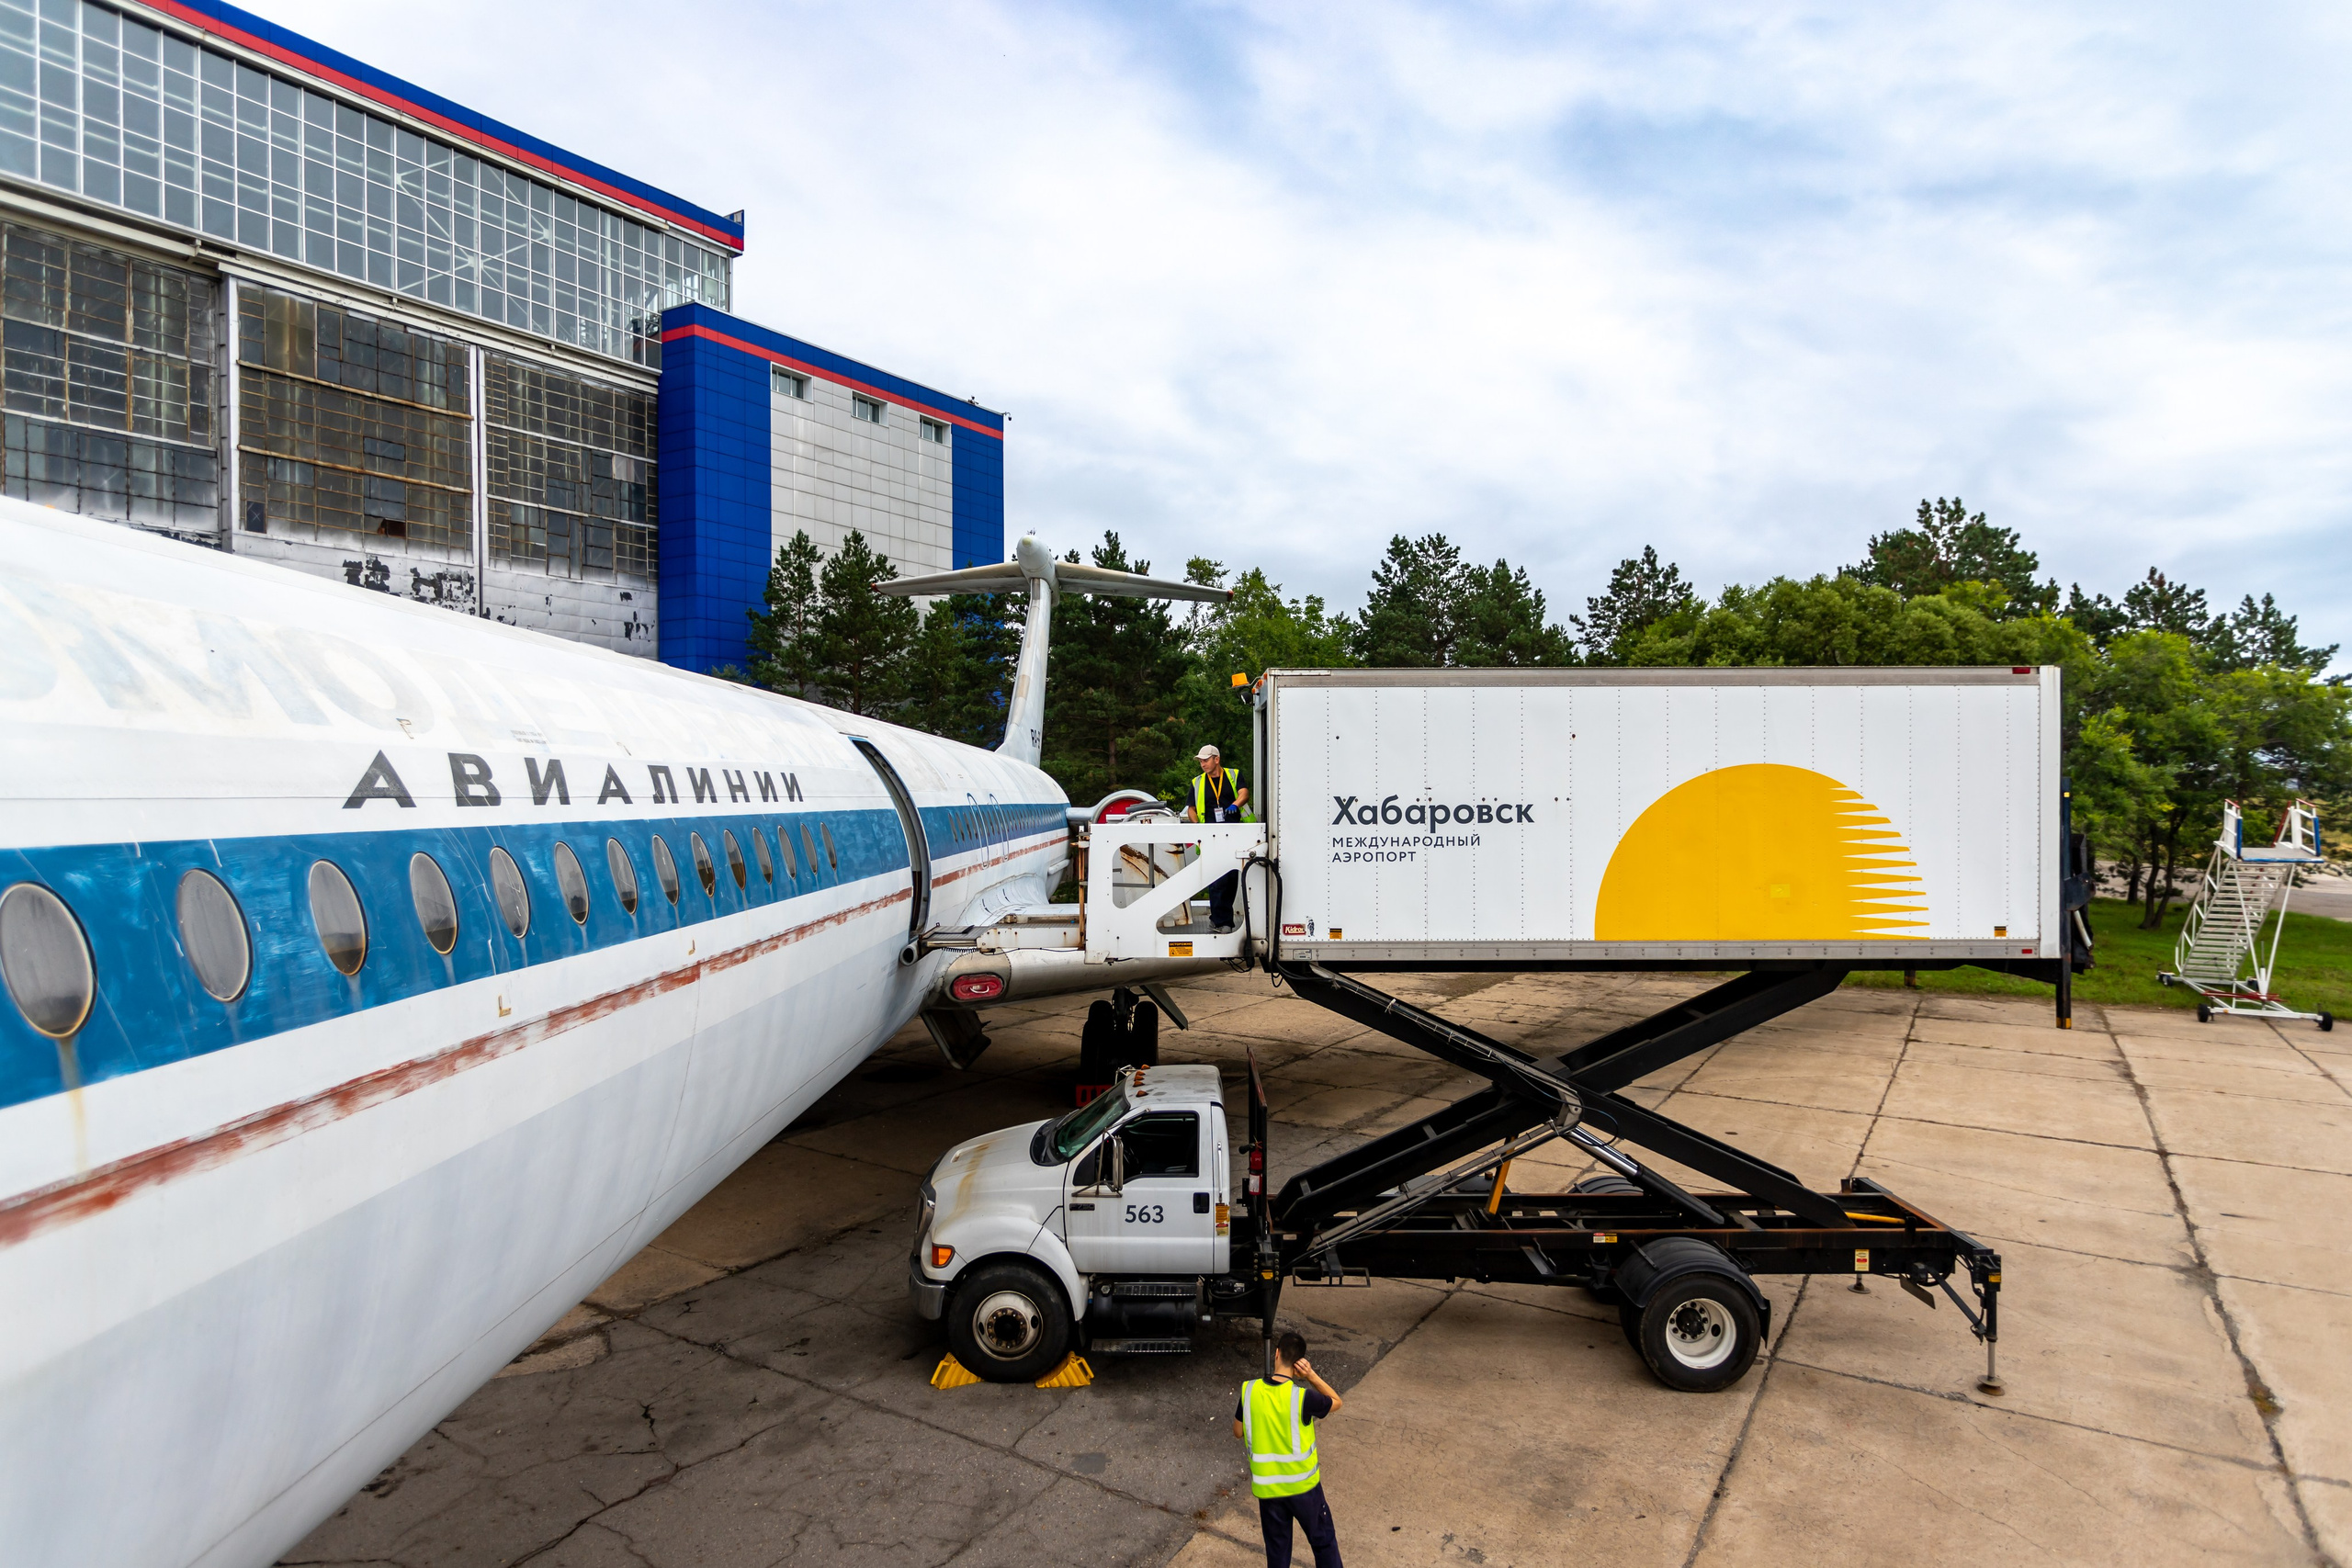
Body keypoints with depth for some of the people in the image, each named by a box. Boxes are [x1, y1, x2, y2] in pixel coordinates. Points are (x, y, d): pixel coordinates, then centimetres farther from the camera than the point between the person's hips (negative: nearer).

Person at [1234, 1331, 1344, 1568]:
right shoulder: (1303, 1397, -24)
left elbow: (1238, 1432, 1)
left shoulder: (1249, 1390, -14)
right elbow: (1337, 1402, -5)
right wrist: (1311, 1375, -16)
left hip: (1267, 1487, 2)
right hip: (1303, 1485, -2)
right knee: (1324, 1542, 20)